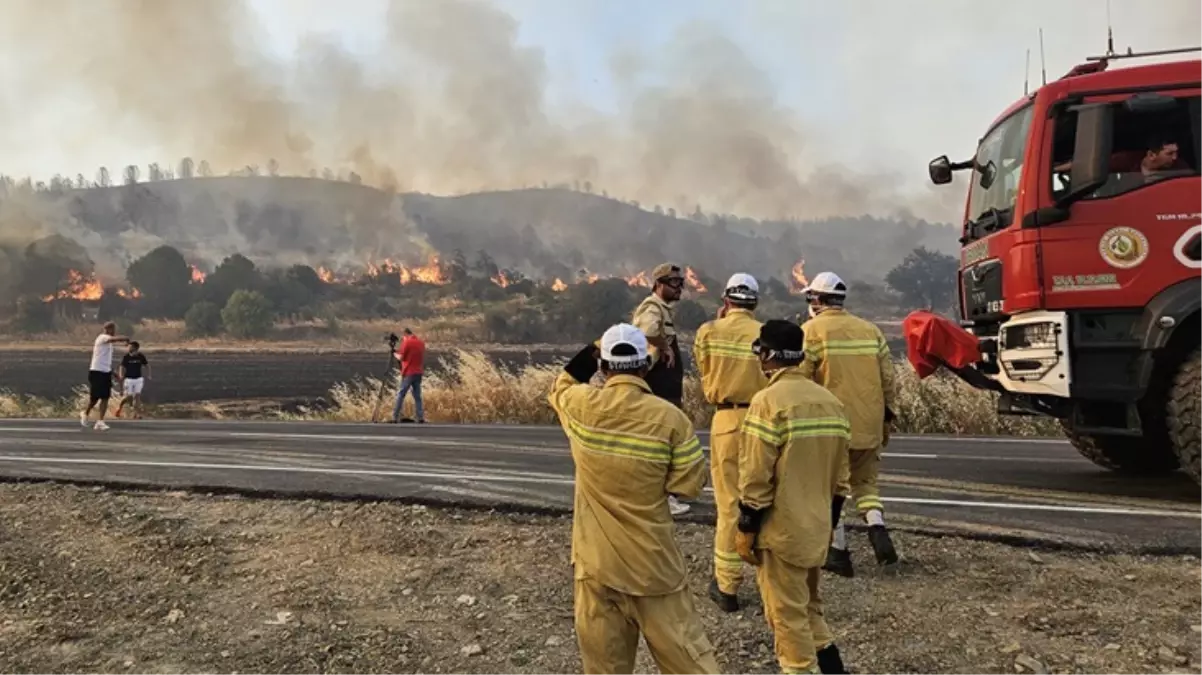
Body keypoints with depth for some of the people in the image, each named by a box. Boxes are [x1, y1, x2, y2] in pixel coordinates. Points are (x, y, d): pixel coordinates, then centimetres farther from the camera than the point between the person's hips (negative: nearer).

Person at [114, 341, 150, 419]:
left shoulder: (141, 356, -4)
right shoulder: (126, 357, -10)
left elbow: (147, 365, 10)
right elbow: (122, 367, -9)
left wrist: (148, 375, 1)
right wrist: (121, 376, -26)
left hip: (138, 378, 2)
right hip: (128, 379, -2)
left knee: (137, 395, -4)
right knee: (128, 396, -3)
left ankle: (137, 413, 1)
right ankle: (120, 406, 27)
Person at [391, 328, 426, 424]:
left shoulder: (407, 342, -9)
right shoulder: (421, 342, 11)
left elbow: (401, 357, -7)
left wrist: (395, 353, 10)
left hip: (408, 373, -6)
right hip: (418, 372, 6)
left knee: (400, 395, 1)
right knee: (417, 396, 8)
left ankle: (395, 417, -1)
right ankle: (421, 418, 0)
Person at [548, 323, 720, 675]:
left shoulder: (581, 405, -9)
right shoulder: (670, 417, -15)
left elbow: (560, 386, 15)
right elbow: (691, 483, -8)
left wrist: (590, 351, 17)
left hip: (596, 558, 2)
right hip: (653, 560, -1)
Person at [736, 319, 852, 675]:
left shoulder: (769, 400, -18)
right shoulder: (831, 401, 4)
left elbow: (756, 475, -19)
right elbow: (839, 469, 12)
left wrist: (746, 528, -9)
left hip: (781, 529, -7)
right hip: (817, 527, 7)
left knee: (787, 614, 7)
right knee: (808, 606, 23)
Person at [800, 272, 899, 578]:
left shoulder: (811, 331, -6)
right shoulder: (870, 330, 8)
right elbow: (887, 378, 9)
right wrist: (886, 418, 18)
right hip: (868, 425, 4)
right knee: (865, 481, 19)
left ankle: (838, 552, 12)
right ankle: (877, 527, -5)